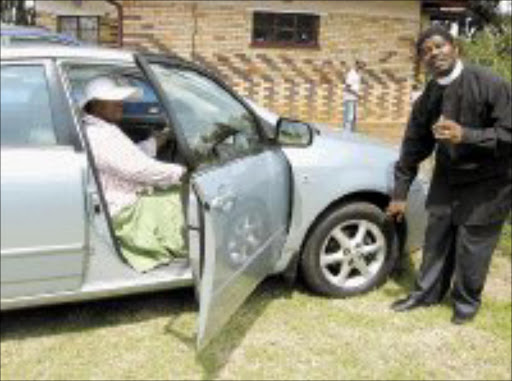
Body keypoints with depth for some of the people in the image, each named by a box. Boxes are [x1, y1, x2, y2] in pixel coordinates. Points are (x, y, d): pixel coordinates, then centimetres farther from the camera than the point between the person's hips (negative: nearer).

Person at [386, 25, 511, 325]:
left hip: (487, 183, -5)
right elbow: (414, 146, 5)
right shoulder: (428, 99, -2)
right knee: (436, 238, 11)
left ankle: (467, 302, 26)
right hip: (447, 177, 5)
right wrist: (400, 193, 8)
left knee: (471, 247, 3)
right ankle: (427, 293, 30)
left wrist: (465, 135, -33)